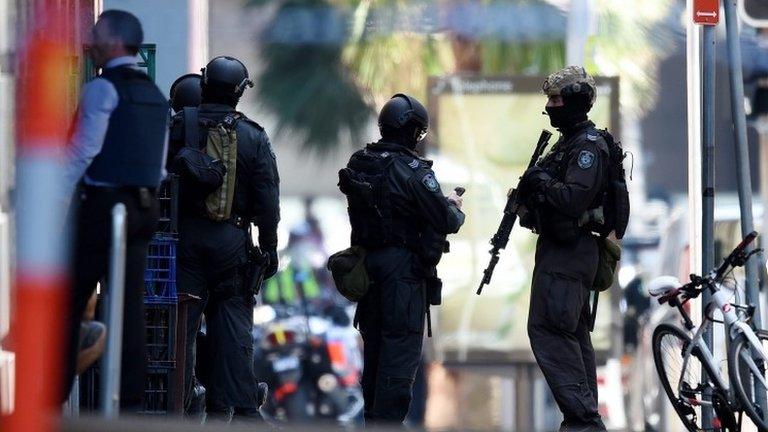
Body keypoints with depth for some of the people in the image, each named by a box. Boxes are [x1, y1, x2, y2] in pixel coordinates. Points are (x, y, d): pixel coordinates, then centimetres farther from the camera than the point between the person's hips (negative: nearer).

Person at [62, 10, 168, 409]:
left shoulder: (103, 88, -9)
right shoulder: (154, 95, 16)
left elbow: (83, 150, -17)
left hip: (103, 203, -7)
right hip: (143, 206, 7)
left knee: (71, 300, -3)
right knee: (130, 303, 5)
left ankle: (54, 395, -5)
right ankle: (131, 398, 1)